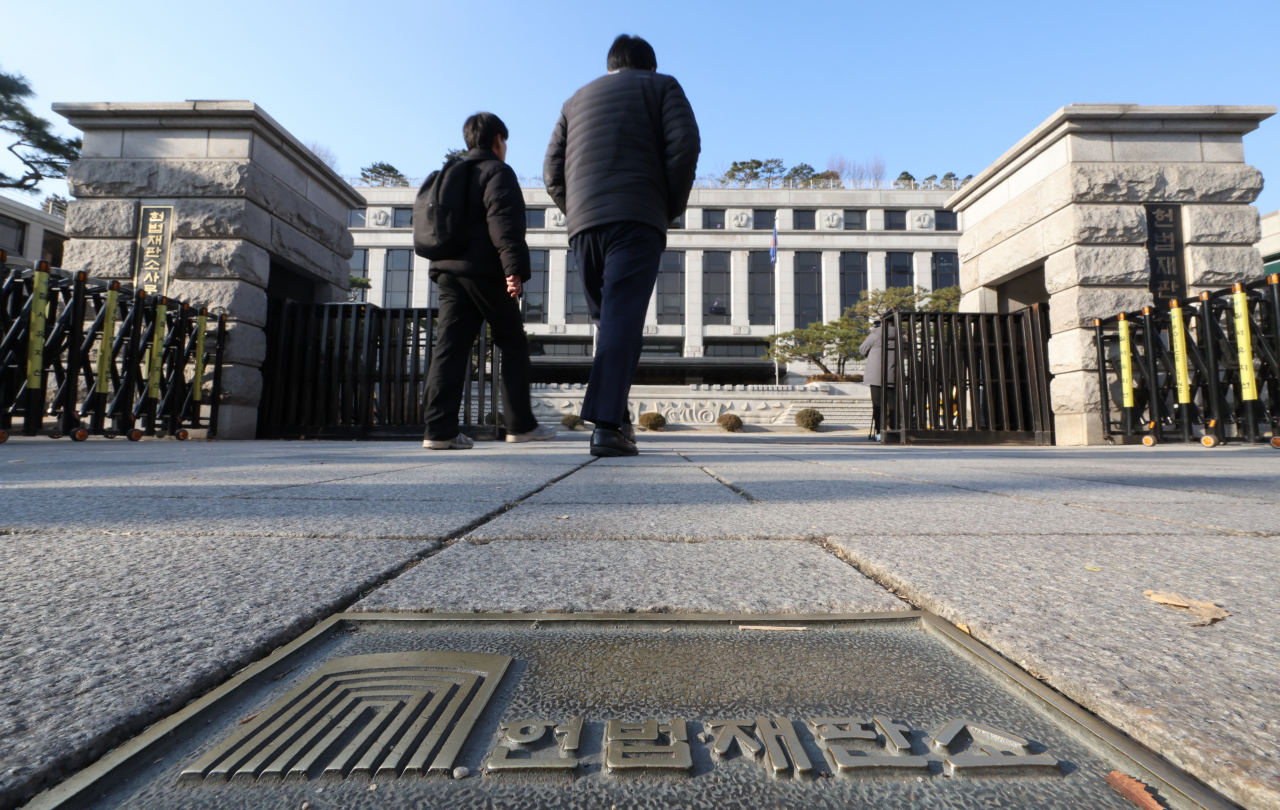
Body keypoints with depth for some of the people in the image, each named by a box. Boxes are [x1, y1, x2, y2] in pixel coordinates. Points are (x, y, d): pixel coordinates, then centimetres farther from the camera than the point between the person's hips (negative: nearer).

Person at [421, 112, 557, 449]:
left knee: (450, 348, -1)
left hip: (448, 270, 7)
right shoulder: (497, 171, 2)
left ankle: (439, 429, -7)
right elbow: (503, 221, -15)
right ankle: (521, 424, 3)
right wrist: (515, 267, -22)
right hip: (484, 271, -7)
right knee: (514, 345, 1)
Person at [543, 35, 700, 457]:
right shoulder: (662, 86, 18)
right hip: (636, 218, -4)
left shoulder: (577, 100, 29)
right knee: (623, 320, -13)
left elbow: (553, 170, 18)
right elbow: (684, 145, 0)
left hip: (583, 223, 4)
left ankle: (615, 414, 6)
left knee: (608, 319, 10)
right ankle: (607, 425, -22)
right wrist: (672, 207, 7)